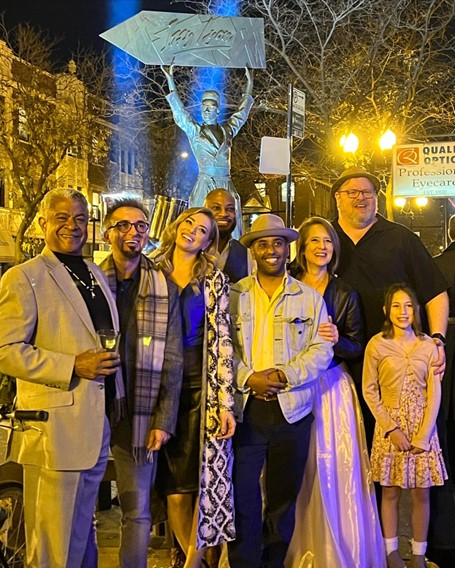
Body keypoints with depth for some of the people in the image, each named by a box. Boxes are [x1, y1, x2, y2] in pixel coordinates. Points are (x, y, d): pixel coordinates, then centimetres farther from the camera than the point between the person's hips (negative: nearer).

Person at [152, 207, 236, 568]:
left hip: (201, 384, -2)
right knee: (174, 486, 4)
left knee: (207, 474, -3)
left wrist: (225, 402, -10)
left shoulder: (214, 280, 4)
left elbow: (222, 341, -3)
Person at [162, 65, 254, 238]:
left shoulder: (227, 130, 14)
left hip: (227, 187, 3)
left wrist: (249, 83, 31)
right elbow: (179, 110, -1)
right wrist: (170, 80, -8)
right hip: (205, 186, -3)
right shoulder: (194, 131, 6)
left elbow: (242, 113, 27)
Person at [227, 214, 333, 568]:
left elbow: (322, 350, -1)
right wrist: (250, 378, -15)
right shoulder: (233, 295, 6)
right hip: (245, 407, -1)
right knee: (242, 493, 0)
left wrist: (285, 375, -14)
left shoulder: (310, 298, 8)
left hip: (292, 409, 1)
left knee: (284, 495, 10)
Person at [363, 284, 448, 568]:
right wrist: (392, 428, -9)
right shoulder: (377, 345, -5)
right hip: (389, 426, -1)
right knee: (391, 492, 7)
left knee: (422, 493, 6)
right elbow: (369, 391, -2)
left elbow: (434, 393, -1)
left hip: (423, 427, 1)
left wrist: (423, 435, -9)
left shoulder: (429, 346, -1)